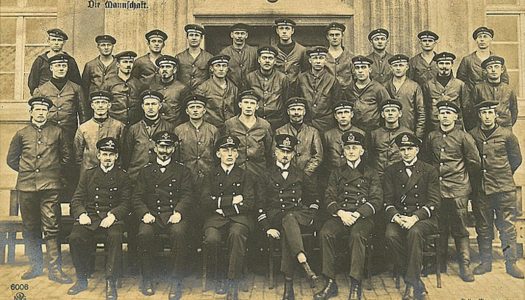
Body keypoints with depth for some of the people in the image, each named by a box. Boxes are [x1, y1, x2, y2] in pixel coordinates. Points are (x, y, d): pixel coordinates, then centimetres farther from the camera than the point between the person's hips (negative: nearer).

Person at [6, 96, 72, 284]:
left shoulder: (56, 132, 8)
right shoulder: (21, 134, 11)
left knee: (51, 228, -5)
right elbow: (11, 159, 18)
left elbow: (66, 156, 16)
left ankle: (54, 269, -1)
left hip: (50, 186, -2)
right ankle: (35, 266, 21)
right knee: (30, 228, 9)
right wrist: (26, 171, 10)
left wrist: (54, 170, 8)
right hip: (26, 187, 2)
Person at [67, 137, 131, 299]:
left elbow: (125, 203, 4)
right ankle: (82, 280, -7)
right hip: (89, 217, 2)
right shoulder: (88, 174, 18)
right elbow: (77, 199, 12)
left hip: (112, 218, -2)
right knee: (75, 237, -27)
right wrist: (81, 214, -9)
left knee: (115, 237, -35)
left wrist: (113, 215, -15)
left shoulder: (122, 177, 12)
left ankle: (111, 283, -23)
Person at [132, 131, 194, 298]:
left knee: (178, 233, -34)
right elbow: (137, 197, 10)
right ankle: (147, 279, -11)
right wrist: (145, 213, -10)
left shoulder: (183, 170, 16)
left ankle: (175, 280, -22)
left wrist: (178, 212, -17)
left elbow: (187, 196, 3)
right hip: (152, 215, 1)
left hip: (175, 215, -1)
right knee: (144, 234, -31)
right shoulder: (146, 171, 19)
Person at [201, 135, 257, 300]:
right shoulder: (211, 176, 18)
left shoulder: (246, 175, 16)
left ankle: (233, 284, -29)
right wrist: (232, 200, -6)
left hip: (240, 218, -1)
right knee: (211, 239, -32)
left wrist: (220, 203, -3)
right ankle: (219, 272, -2)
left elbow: (249, 204, 1)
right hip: (216, 218, 1)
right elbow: (205, 202, 2)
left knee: (236, 233, -36)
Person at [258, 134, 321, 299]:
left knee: (289, 219, -36)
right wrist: (267, 227, -6)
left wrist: (310, 216, 11)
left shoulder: (300, 175, 19)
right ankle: (305, 265, -51)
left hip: (299, 215, 1)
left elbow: (314, 197, 27)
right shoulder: (267, 175, 12)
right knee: (288, 225, -37)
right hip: (275, 218, 0)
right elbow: (260, 205, 6)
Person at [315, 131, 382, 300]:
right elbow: (329, 198, 12)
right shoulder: (337, 173, 23)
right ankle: (330, 284, -24)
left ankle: (356, 286, -31)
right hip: (340, 215, 2)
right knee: (325, 233, -30)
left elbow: (376, 200, 5)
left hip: (363, 216, -2)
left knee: (357, 235, -36)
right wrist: (340, 213, -10)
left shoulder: (370, 174, 17)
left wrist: (357, 214, -12)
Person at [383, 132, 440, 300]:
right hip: (398, 216, 2)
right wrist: (396, 217, -15)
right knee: (390, 235, -30)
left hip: (424, 217, -2)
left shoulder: (430, 171, 7)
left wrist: (415, 217, -18)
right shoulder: (391, 172, 13)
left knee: (414, 232, -36)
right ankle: (417, 286, -19)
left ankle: (411, 282, -25)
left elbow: (434, 202, -2)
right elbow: (388, 201, 6)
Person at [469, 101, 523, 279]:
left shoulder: (507, 135, 0)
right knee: (483, 228, 8)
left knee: (507, 227, 3)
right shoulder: (471, 135, 2)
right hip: (481, 189, 1)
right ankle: (485, 262, 19)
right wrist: (478, 177, 11)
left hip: (505, 189, -1)